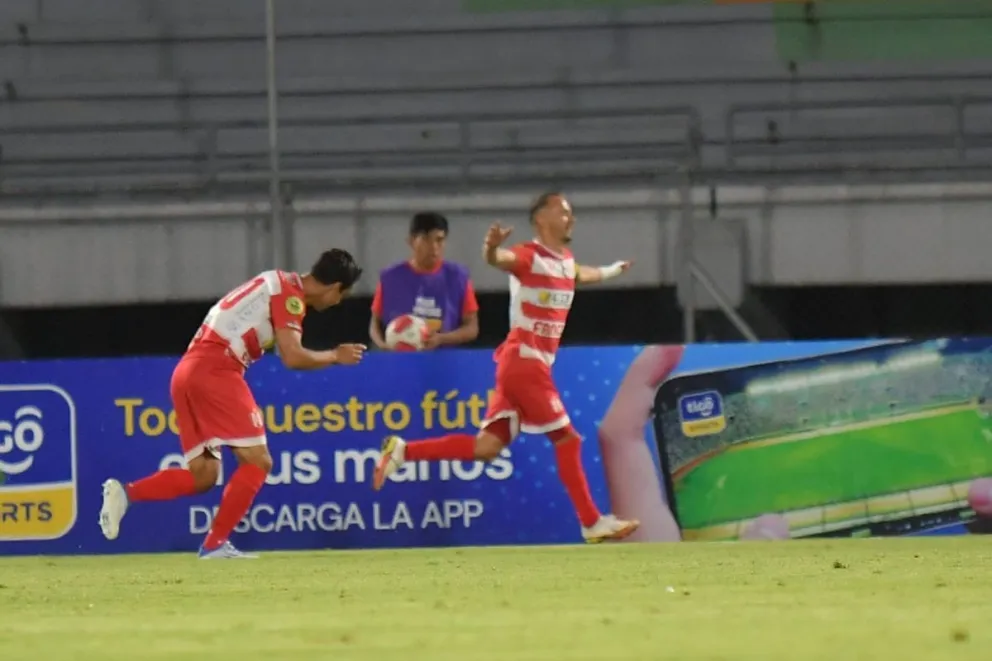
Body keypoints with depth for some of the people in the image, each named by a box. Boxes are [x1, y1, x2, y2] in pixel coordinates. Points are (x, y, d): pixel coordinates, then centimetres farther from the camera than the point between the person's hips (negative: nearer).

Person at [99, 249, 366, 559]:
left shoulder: (277, 284, 23)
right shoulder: (290, 293, -6)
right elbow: (292, 357, -13)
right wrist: (335, 356, 1)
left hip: (188, 371, 9)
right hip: (215, 371, -9)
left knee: (203, 475, 10)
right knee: (257, 461, -6)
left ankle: (124, 493, -4)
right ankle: (215, 543, -10)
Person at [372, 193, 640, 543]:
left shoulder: (566, 261, 16)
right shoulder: (530, 257, -11)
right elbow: (499, 259, -33)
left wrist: (612, 271, 54)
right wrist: (492, 247, -56)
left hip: (534, 365, 9)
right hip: (523, 360, -9)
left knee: (487, 447, 3)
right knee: (567, 438, -5)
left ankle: (403, 451, 7)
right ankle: (592, 523, 1)